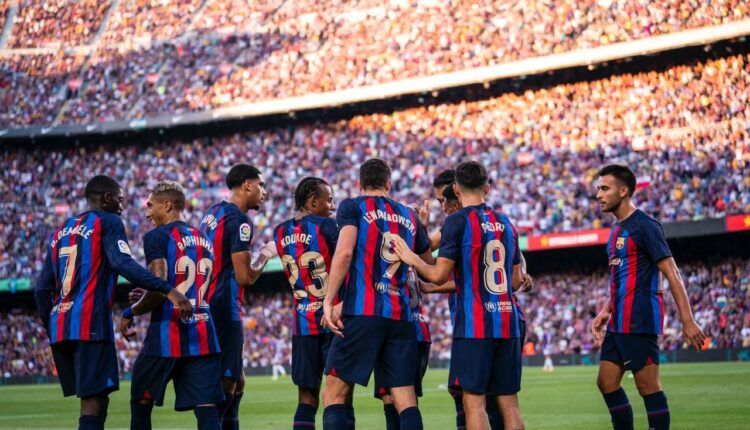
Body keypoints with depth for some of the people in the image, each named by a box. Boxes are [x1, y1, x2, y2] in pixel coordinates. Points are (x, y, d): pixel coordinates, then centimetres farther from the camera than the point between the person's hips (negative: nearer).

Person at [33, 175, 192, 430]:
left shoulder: (60, 232, 23)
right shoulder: (107, 222, 2)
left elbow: (42, 290, 20)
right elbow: (124, 264, -17)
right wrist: (169, 291, -23)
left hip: (59, 326, 8)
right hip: (90, 323, -8)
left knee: (94, 400, 15)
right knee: (93, 402, -11)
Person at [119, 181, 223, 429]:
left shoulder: (158, 237, -6)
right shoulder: (205, 241, 16)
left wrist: (131, 312, 0)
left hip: (167, 336, -5)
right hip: (203, 336, 5)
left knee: (141, 402, 13)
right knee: (207, 409, -1)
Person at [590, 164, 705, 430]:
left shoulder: (644, 226, -12)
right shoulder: (617, 229, 17)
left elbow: (672, 275, -15)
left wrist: (687, 320, -20)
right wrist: (606, 311, 19)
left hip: (639, 321, -10)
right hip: (619, 323, 10)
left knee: (648, 387, -6)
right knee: (606, 382, 9)